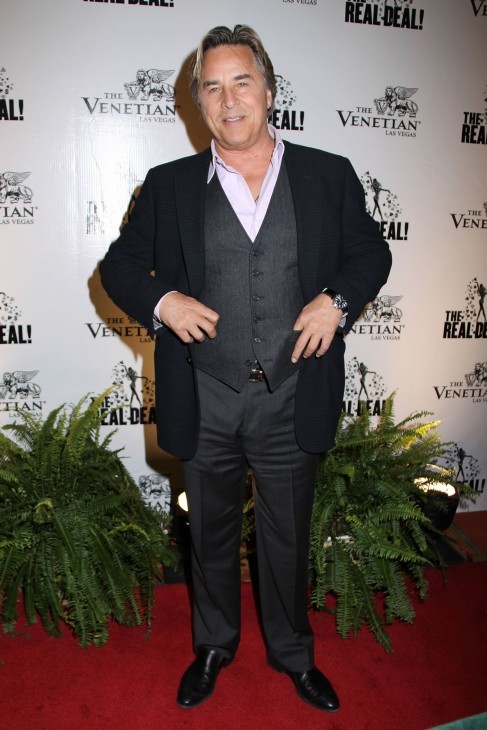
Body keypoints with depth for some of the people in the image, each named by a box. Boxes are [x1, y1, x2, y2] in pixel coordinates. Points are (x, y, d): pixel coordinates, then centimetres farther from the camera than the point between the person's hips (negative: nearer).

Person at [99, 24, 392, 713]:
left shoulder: (329, 176, 2)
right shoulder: (169, 185, 3)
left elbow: (371, 251, 10)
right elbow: (118, 264, 8)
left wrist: (336, 299, -10)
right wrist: (161, 299, -12)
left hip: (292, 402, 0)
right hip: (205, 404, 1)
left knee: (288, 539, 18)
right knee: (211, 534, 20)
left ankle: (293, 653, 45)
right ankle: (214, 645, 47)